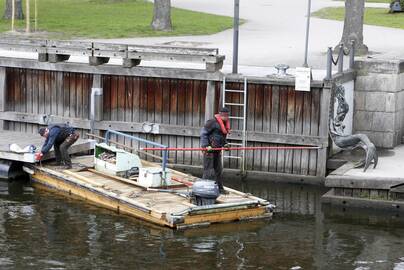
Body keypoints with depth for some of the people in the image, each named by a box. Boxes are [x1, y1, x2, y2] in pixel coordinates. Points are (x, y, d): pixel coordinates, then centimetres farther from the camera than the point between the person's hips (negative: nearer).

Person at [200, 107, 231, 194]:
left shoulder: (225, 123, 14)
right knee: (208, 170, -6)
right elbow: (203, 133, -14)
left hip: (217, 150, 9)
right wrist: (206, 146, -21)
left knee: (218, 170, 14)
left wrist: (225, 144, 9)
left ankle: (220, 188, 22)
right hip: (209, 149, -9)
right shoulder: (212, 122, -13)